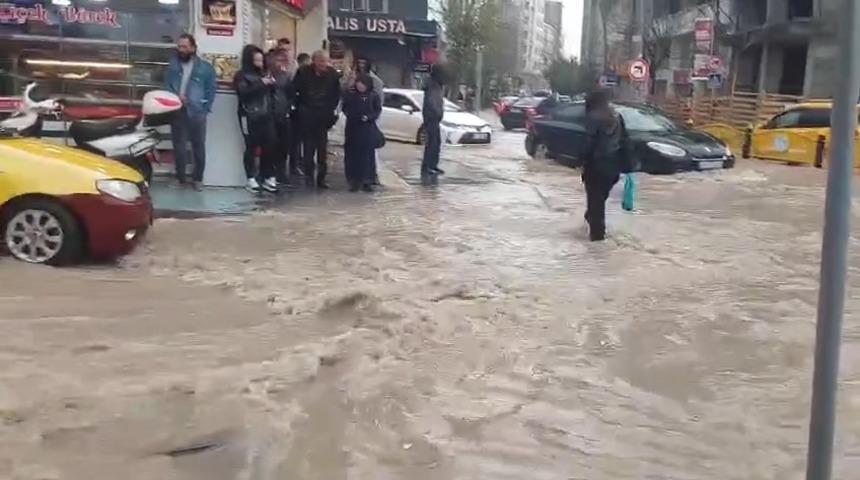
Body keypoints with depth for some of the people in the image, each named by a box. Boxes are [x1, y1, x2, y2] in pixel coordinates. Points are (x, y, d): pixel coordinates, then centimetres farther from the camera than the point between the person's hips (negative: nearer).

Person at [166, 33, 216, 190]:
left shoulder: (205, 67, 0)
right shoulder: (173, 64, 7)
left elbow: (211, 91, 1)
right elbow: (167, 86, 9)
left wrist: (204, 109, -6)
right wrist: (175, 97, -10)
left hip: (196, 113, -2)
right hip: (177, 112, 2)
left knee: (198, 146, 6)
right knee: (179, 146, 7)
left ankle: (198, 178, 18)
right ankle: (180, 177, 18)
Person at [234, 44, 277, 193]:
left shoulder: (265, 73, 14)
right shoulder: (242, 75, -1)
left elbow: (271, 93, 21)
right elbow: (243, 92, -17)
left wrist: (272, 84, 0)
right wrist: (261, 83, -20)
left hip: (266, 115, 5)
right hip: (250, 117, -5)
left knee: (269, 146, 1)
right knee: (251, 147, -1)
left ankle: (268, 177, 10)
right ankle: (251, 179, 6)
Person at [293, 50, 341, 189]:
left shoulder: (333, 74, -4)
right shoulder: (303, 72, -7)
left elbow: (337, 94, 5)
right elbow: (294, 90, 0)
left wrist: (331, 109, 0)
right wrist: (300, 107, 0)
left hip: (323, 115, 1)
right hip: (307, 115, -1)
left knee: (322, 147, 2)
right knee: (308, 145, 1)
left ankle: (321, 178, 8)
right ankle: (309, 175, 9)